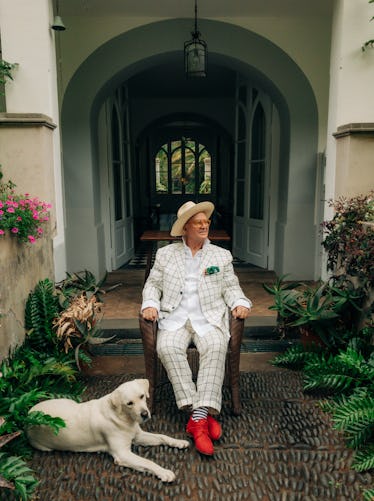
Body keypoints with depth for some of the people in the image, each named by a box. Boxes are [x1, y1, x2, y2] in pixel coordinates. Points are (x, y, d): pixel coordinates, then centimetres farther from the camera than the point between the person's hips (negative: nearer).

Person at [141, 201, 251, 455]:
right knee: (168, 348, -31)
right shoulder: (165, 254, 16)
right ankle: (201, 413, -28)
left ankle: (199, 417, -32)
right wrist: (150, 304, -5)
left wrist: (240, 303, -6)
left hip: (209, 317, 0)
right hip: (175, 317, 0)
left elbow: (231, 287, 15)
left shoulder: (222, 255, 17)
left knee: (216, 348, -33)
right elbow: (153, 284, 15)